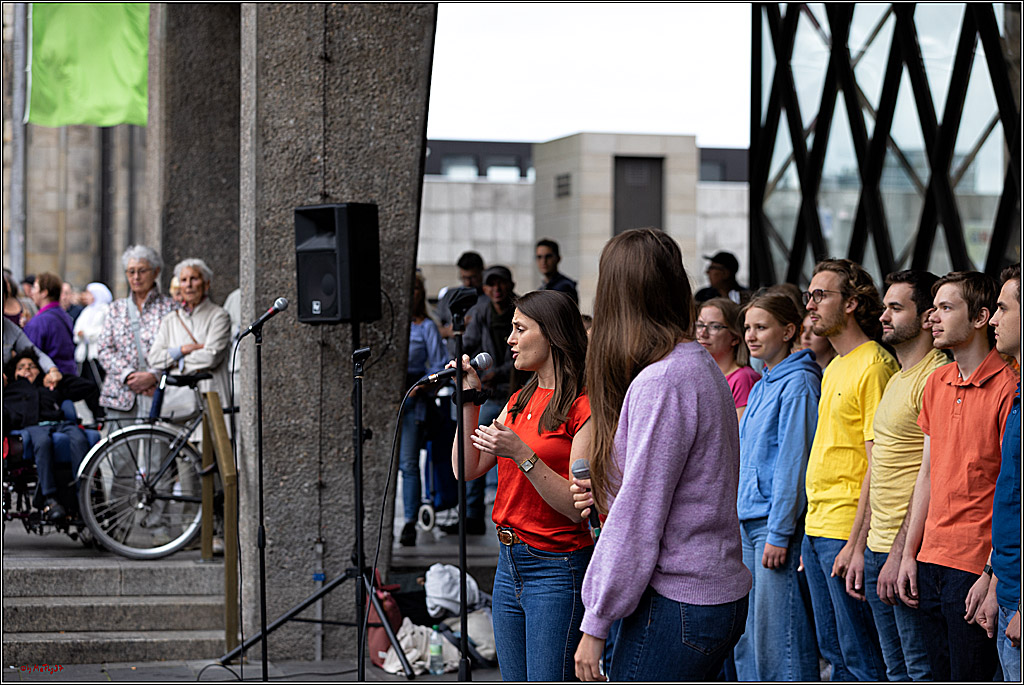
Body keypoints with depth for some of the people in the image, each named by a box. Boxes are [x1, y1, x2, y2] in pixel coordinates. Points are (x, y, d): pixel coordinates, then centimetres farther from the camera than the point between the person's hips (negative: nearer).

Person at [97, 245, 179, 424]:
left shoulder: (169, 307, 7)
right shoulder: (116, 309, 17)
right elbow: (105, 350, 9)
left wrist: (153, 376, -14)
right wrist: (128, 375, -7)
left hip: (158, 395, -3)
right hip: (121, 397, 3)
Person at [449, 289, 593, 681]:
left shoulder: (582, 407, -12)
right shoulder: (519, 402, 14)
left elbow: (577, 506, -18)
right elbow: (466, 470, 10)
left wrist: (522, 455, -25)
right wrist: (469, 399, 6)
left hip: (557, 569, -8)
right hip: (510, 563, 9)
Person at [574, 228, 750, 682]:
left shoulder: (660, 382, -17)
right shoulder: (703, 368, 13)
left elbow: (638, 521, -17)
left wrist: (595, 625, -12)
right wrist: (604, 495, 9)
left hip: (675, 606, -9)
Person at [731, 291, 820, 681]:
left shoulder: (799, 382, -10)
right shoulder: (760, 388, 18)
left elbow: (793, 459, -14)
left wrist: (779, 532, -17)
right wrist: (741, 523, 18)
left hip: (778, 521, -9)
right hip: (749, 520, 9)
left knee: (778, 634, -8)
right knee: (748, 636, 10)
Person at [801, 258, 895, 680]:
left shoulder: (874, 367, -13)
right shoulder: (834, 369, 17)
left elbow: (878, 465, -17)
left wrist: (855, 542, -21)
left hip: (847, 531, -10)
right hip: (818, 529, 10)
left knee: (860, 654, -4)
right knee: (834, 650, 14)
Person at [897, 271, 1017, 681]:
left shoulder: (1008, 387, -11)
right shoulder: (936, 385, 13)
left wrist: (994, 574, -17)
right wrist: (910, 554, 14)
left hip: (978, 566, -7)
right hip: (932, 562, 7)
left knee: (971, 677, -4)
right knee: (940, 674, 12)